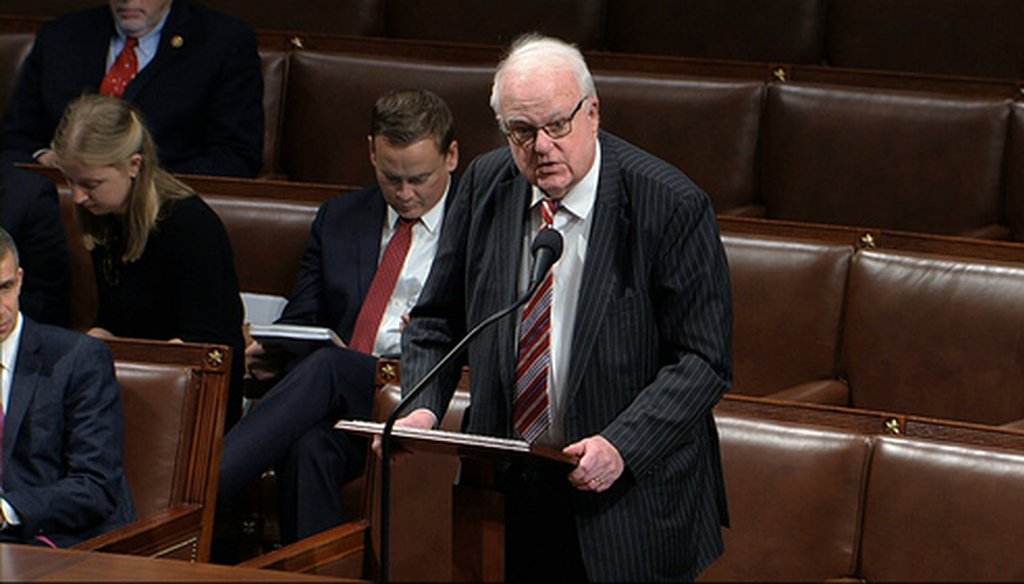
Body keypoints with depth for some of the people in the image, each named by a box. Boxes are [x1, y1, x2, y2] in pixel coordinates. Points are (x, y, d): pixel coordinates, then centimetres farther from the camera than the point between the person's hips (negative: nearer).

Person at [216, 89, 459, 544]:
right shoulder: (339, 220, 23)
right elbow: (301, 317, 24)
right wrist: (273, 349, 0)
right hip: (336, 402, 3)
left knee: (327, 366, -35)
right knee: (310, 448, -37)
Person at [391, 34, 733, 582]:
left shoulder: (670, 206, -14)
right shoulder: (486, 184, 1)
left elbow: (704, 360, -13)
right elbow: (437, 320, 10)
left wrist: (621, 447, -26)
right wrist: (422, 407, -9)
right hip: (504, 490, 4)